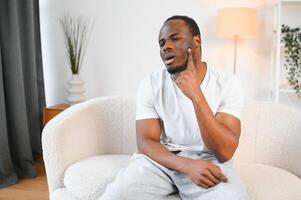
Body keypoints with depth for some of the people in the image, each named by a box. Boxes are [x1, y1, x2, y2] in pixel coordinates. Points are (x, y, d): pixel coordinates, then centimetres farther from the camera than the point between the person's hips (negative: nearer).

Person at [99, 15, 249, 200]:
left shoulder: (227, 84, -9)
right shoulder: (150, 84, -3)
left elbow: (224, 152, -18)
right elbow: (146, 142, -8)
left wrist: (196, 95, -28)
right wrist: (187, 165, -26)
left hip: (208, 161, -1)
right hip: (160, 159, 2)